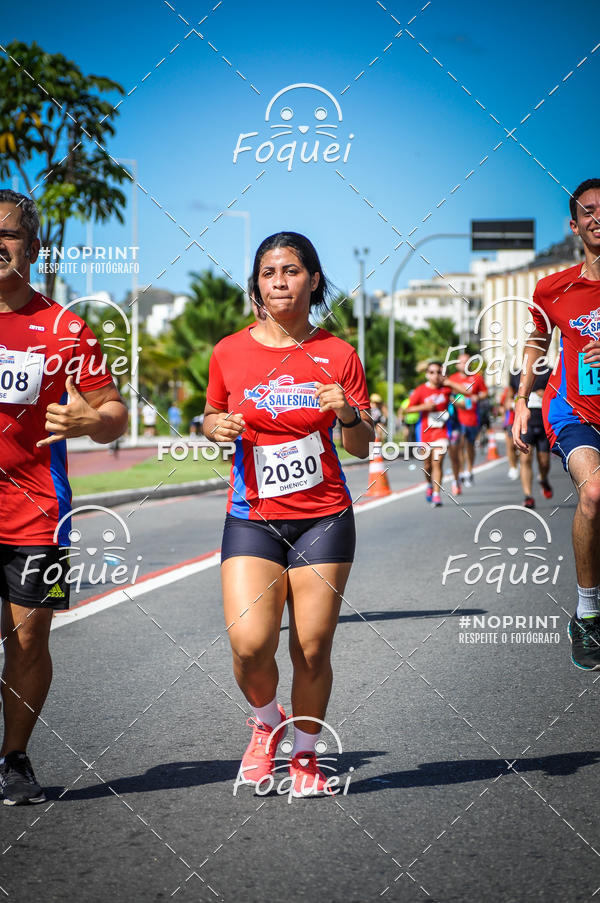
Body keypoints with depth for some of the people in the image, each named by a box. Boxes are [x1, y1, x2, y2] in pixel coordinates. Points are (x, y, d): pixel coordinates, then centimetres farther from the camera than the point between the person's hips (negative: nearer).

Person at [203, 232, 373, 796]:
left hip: (323, 518, 0)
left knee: (312, 653, -1)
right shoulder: (229, 352, 2)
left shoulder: (338, 355, 1)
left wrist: (348, 415, -16)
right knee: (249, 644, -15)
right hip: (252, 517, 0)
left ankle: (305, 755, 24)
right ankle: (266, 723, 17)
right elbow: (212, 418, 17)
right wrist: (217, 427, -6)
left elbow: (362, 448, 5)